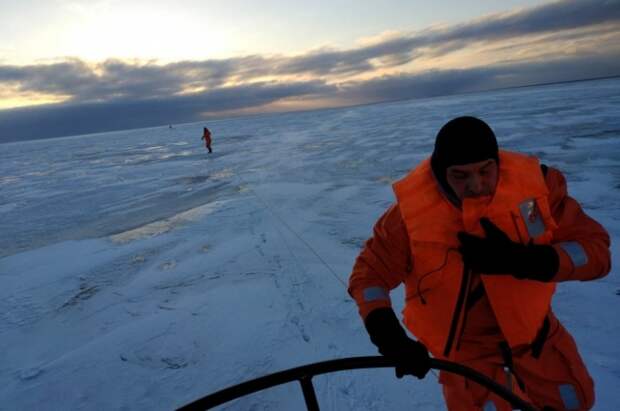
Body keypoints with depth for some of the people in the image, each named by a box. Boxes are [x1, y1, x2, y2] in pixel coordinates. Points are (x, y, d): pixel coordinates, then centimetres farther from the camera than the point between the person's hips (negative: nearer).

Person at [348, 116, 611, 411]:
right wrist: (388, 335, -34)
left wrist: (523, 260, -37)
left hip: (529, 323, 3)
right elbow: (368, 274, -17)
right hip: (462, 339, -2)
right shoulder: (412, 209, -27)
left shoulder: (535, 183, -22)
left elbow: (595, 249, -19)